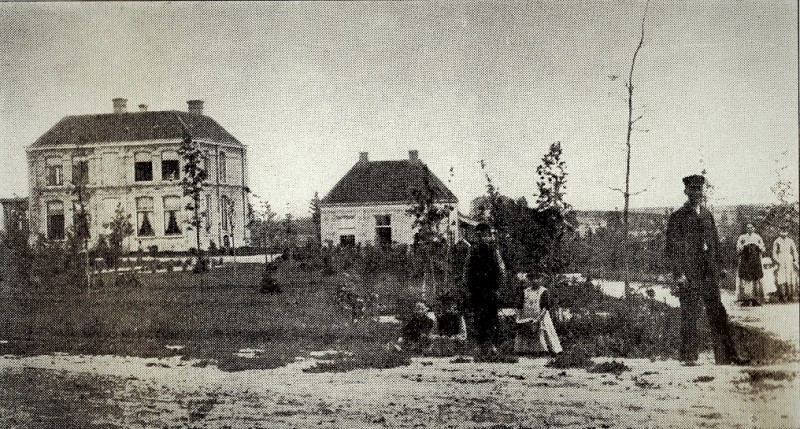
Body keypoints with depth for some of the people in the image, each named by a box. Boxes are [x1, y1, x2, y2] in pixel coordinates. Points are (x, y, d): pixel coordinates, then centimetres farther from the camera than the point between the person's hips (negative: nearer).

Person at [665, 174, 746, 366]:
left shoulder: (707, 214, 16)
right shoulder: (677, 217, -2)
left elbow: (715, 242, 21)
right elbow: (671, 248, -6)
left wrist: (719, 266, 13)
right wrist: (679, 273, -12)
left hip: (709, 273, 5)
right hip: (688, 274, -5)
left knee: (718, 314, 4)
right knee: (689, 316, -1)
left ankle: (727, 355, 7)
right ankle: (688, 356, 7)